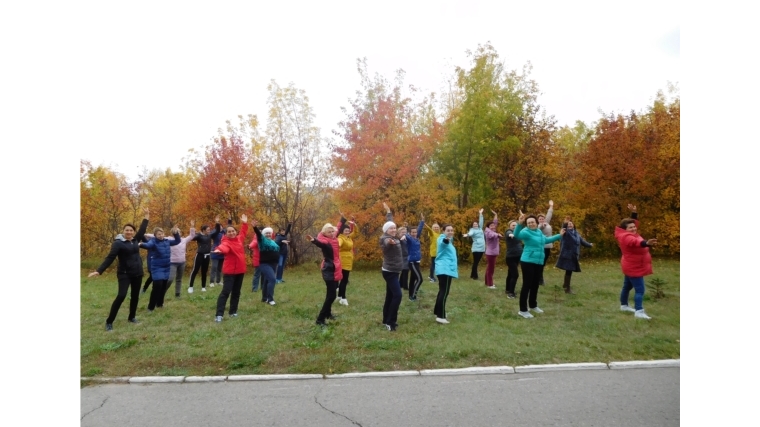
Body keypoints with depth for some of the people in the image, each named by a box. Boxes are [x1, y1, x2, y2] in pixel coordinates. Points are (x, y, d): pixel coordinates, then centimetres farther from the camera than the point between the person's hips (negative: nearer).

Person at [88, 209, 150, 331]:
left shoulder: (135, 240, 6)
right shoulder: (118, 243, -10)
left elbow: (142, 230, 19)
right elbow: (110, 258, -14)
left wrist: (146, 217, 23)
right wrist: (99, 271, -23)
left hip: (137, 273, 6)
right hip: (124, 274, -6)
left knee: (135, 296, 12)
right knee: (121, 296, -15)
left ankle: (132, 317, 28)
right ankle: (109, 322, -3)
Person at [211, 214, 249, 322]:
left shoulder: (239, 239, 5)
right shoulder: (226, 242, -15)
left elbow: (243, 233, 29)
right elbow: (224, 247, -42)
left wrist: (244, 223, 28)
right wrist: (219, 249, -63)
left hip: (240, 270, 7)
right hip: (230, 271, -7)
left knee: (236, 292, 14)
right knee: (225, 292, -9)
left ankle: (233, 312, 25)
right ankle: (219, 315, -6)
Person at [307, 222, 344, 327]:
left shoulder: (333, 239, 5)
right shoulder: (325, 241, -18)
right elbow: (320, 243, -44)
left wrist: (342, 219, 35)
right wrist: (313, 240, -66)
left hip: (335, 270, 9)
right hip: (329, 271, -9)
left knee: (331, 293, 21)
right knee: (331, 295, -11)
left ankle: (328, 313, 38)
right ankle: (320, 319, -5)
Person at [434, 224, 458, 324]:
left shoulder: (449, 241, 17)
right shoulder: (443, 239, -15)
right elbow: (443, 242, -40)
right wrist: (447, 238, -61)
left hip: (446, 269, 11)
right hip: (445, 269, -11)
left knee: (442, 291, 17)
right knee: (444, 292, -10)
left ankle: (437, 312, 27)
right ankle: (440, 316, -8)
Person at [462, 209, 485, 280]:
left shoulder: (480, 229, 15)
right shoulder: (472, 230, -4)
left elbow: (481, 221, 23)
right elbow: (470, 233, -25)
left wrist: (480, 214, 23)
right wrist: (467, 234, -48)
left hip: (482, 248, 6)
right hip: (476, 248, -6)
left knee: (477, 262, 11)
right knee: (475, 262, -3)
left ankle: (472, 275, 20)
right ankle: (475, 276, 4)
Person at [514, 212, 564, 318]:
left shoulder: (539, 232, 12)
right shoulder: (526, 232, -13)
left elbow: (546, 240, 32)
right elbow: (517, 235, -36)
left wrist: (559, 235, 39)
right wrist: (519, 224, -52)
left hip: (539, 262, 8)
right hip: (528, 262, -8)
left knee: (535, 285, 17)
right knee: (527, 285, -6)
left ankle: (533, 305, 35)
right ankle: (523, 310, 1)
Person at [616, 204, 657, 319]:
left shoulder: (631, 233, 7)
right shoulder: (626, 237, -24)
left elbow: (634, 222, 22)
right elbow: (636, 242, -46)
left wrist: (634, 212, 11)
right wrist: (647, 243, -64)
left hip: (632, 267, 11)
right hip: (634, 268, -11)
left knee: (627, 287, 20)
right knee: (640, 290, -14)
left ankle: (624, 305, 33)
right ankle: (639, 312, -18)